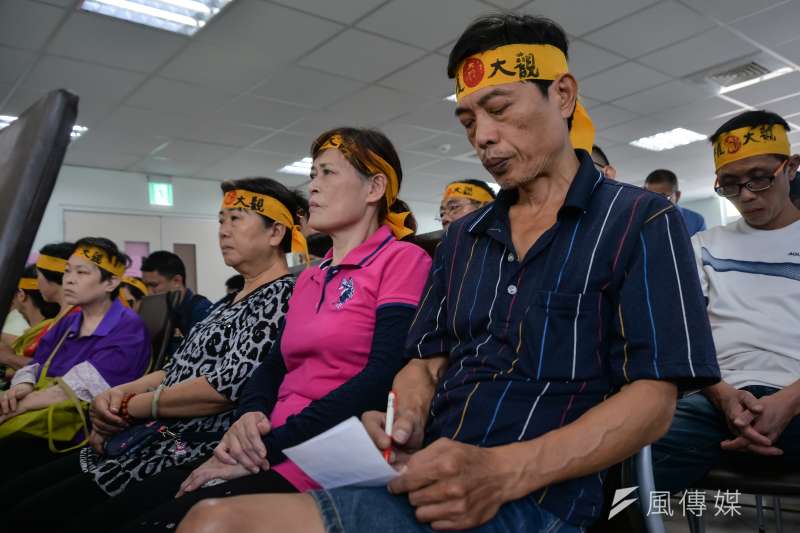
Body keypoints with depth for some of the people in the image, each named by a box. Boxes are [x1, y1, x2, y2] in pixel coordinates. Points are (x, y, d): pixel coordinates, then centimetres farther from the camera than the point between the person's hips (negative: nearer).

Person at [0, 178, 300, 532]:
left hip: (190, 457, -9)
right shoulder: (232, 300, 18)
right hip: (153, 440, 9)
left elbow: (227, 386, -21)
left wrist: (130, 407, -11)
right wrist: (119, 393, -2)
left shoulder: (282, 296, -12)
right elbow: (180, 369, 16)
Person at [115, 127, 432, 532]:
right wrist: (250, 417, -9)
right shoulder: (308, 278, 21)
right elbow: (275, 365, 15)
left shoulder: (401, 260, -4)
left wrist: (270, 446, -17)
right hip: (268, 453, 7)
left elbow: (385, 376, -16)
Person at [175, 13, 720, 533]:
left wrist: (503, 473, -23)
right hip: (423, 480, 6)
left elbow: (651, 400, -9)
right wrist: (407, 419, -6)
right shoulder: (461, 238, 17)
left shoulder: (640, 221, -1)